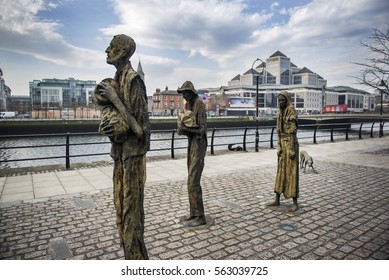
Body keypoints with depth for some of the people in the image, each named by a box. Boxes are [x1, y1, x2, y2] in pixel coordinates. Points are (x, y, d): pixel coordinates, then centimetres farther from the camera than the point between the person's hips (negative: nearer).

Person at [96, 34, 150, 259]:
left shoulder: (133, 80, -14)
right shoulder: (116, 80, 14)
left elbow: (139, 125, -19)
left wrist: (114, 98, -15)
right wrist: (104, 128, -5)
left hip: (133, 154, -9)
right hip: (120, 152, 9)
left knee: (132, 207, -3)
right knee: (121, 207, 15)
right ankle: (130, 257, 30)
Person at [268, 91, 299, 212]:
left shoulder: (292, 112, -14)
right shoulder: (280, 113, 13)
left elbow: (293, 132, -18)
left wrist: (292, 150, -20)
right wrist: (278, 147, 7)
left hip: (291, 145, -8)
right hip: (283, 144, 8)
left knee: (291, 172, -4)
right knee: (281, 171, 11)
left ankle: (295, 203, 9)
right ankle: (277, 200, 20)